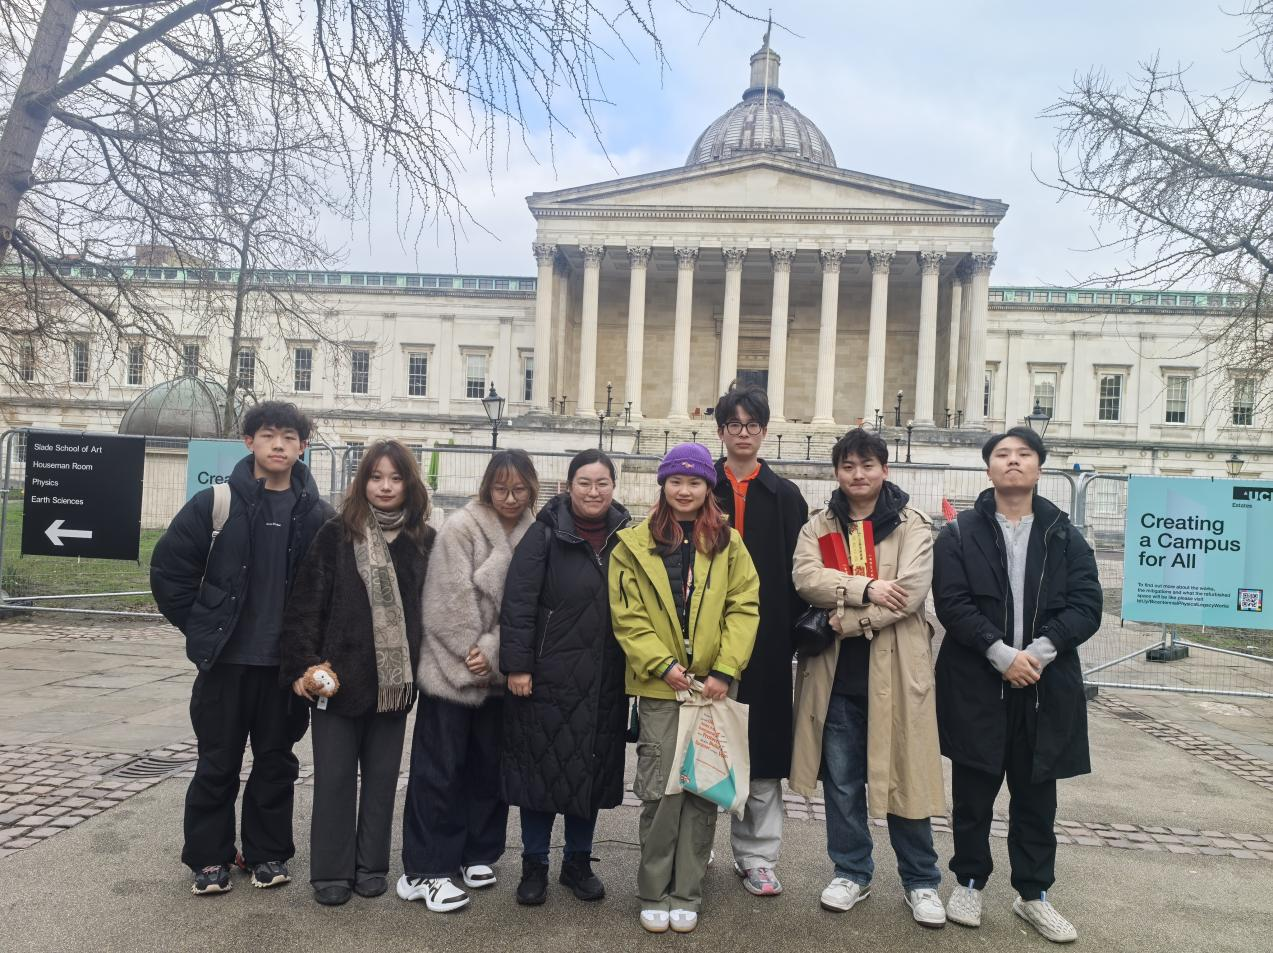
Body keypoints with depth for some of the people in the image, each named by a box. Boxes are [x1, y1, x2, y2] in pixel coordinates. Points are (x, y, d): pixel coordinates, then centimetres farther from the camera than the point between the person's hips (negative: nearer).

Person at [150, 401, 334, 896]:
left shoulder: (317, 514, 0)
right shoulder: (216, 503, -4)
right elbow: (168, 566, -1)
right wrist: (198, 624, -2)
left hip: (286, 663, 1)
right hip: (225, 659, -1)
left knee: (276, 762, 12)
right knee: (218, 764, 9)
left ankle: (267, 852, 26)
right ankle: (208, 857, 24)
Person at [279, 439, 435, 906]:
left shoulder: (424, 540, 3)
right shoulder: (336, 534, -5)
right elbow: (306, 601, -7)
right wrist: (303, 664, -13)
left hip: (394, 679, 3)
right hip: (339, 675, -2)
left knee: (382, 775, 13)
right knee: (335, 776, 7)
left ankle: (372, 865, 27)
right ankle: (331, 872, 20)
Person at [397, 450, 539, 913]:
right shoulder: (461, 527, -9)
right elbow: (452, 599, -14)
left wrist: (491, 654, -11)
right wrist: (471, 655, -12)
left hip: (499, 673, 5)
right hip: (452, 667, -5)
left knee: (490, 766, 14)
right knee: (440, 769, 1)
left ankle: (476, 853, 30)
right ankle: (424, 869, 10)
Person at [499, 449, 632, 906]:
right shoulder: (546, 533, -6)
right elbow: (518, 603, -9)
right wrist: (517, 665, -13)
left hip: (605, 682, 3)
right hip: (547, 679, -3)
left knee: (593, 771, 12)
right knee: (542, 768, 7)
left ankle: (578, 862, 30)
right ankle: (534, 865, 25)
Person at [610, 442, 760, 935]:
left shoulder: (727, 542, 4)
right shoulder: (635, 544, 1)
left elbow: (744, 607, 0)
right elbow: (628, 616, -2)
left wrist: (725, 670, -10)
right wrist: (663, 664, -12)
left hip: (713, 685, 2)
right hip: (659, 686, -1)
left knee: (703, 789, 6)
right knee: (660, 790, 0)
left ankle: (686, 894, 20)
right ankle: (654, 894, 16)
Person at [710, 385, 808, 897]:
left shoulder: (785, 497, 7)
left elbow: (798, 572, 5)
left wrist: (796, 632, -3)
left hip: (766, 641, 0)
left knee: (763, 748, 5)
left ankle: (757, 857, 18)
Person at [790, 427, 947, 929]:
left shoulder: (913, 525, -1)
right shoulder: (818, 527, 8)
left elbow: (911, 591, -15)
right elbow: (806, 577, -10)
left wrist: (845, 619, -16)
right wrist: (865, 589, -22)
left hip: (895, 669, -2)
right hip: (836, 671, 3)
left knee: (903, 774, 6)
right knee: (842, 779, 12)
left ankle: (921, 881, 24)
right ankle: (852, 871, 29)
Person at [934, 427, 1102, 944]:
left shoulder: (1065, 536, 6)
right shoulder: (960, 533, 1)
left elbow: (1086, 606, -3)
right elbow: (951, 603, -9)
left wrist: (1037, 652, -16)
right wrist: (1001, 654, -18)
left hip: (1045, 685, 2)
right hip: (975, 683, -1)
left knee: (1036, 794, 12)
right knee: (973, 791, 9)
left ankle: (1033, 893, 28)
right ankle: (970, 882, 27)